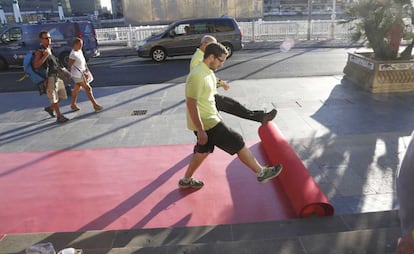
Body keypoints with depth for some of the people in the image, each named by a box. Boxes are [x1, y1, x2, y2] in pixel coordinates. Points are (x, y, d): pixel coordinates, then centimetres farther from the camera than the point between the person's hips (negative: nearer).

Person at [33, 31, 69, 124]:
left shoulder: (49, 49, 13)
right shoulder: (39, 51, -10)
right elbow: (35, 65, -21)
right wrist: (45, 56, -27)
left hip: (57, 75, 8)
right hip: (49, 77, -8)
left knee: (62, 96, 14)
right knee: (54, 98, -3)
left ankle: (49, 108, 35)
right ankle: (59, 117, 4)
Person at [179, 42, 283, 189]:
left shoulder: (208, 72, 8)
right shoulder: (198, 76, -24)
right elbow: (191, 104, -26)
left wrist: (217, 115, 25)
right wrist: (200, 131, -25)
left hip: (209, 119, 10)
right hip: (206, 123, -10)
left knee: (203, 150, 22)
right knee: (238, 144, -2)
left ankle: (186, 180, 37)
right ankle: (261, 173, 12)